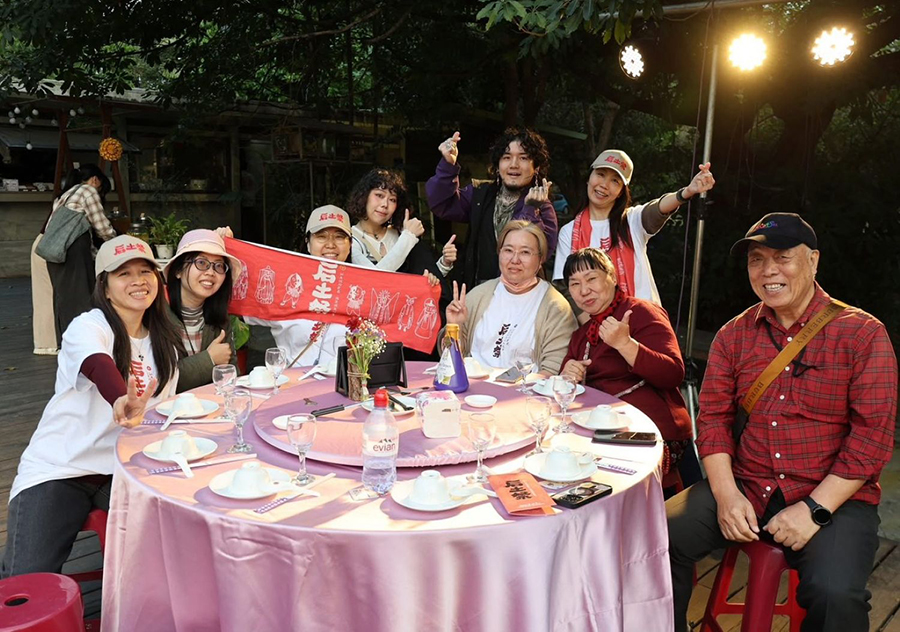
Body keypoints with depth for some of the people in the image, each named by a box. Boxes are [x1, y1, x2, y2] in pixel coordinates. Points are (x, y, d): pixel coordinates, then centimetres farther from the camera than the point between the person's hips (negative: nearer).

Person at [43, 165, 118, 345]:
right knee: (80, 296, -9)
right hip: (74, 248, -8)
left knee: (64, 295, 8)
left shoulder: (65, 195, 30)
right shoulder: (88, 190, 6)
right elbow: (101, 225, 2)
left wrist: (93, 253, 23)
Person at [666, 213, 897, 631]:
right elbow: (713, 416, 4)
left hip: (834, 498, -3)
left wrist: (814, 509, -16)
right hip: (744, 488, 3)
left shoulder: (863, 334, -4)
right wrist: (726, 495, -10)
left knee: (835, 594, -30)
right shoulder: (734, 335, 7)